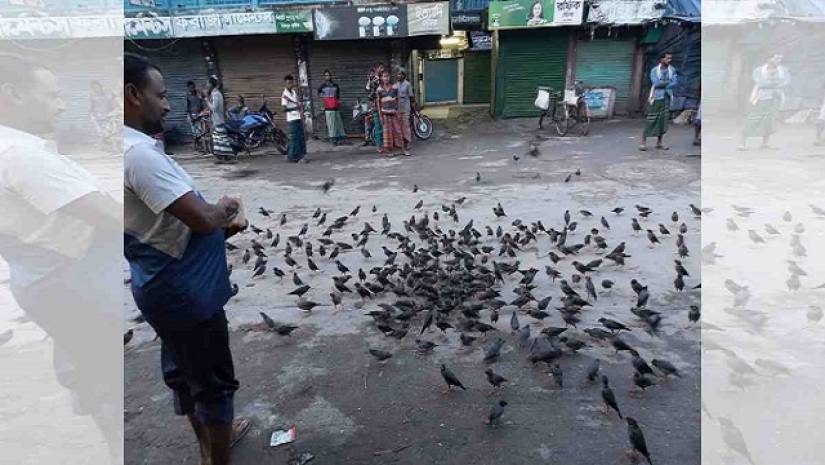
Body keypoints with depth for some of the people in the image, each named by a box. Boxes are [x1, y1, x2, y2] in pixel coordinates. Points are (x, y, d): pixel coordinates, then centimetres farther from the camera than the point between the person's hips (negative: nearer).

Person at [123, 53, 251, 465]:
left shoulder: (131, 147, 6)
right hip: (185, 291, -10)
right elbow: (202, 218, -30)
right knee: (214, 381, 8)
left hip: (165, 286, 10)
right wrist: (226, 207, -8)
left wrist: (222, 223, 2)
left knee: (184, 371, 24)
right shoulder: (139, 153, -26)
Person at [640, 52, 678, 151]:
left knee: (664, 119, 4)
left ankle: (659, 142, 12)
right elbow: (656, 83, -16)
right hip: (656, 97, -4)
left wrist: (662, 85, -15)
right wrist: (668, 81, -7)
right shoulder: (654, 70, -5)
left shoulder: (672, 69, 6)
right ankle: (643, 142, -3)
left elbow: (675, 82, -3)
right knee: (650, 119, -7)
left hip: (667, 97, 4)